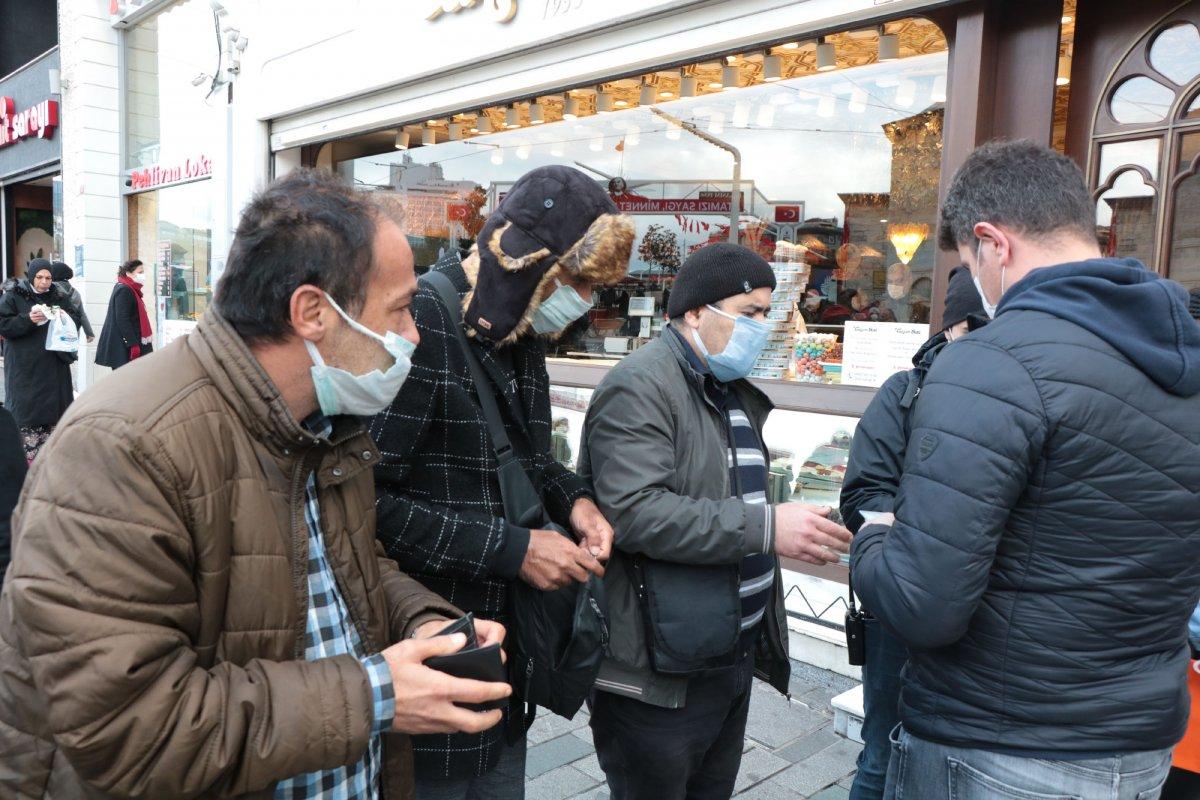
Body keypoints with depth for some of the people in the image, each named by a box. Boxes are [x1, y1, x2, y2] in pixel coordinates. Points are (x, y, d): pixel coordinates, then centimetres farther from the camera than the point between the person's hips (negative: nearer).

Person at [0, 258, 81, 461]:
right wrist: (28, 319, -20)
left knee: (54, 406, 6)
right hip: (24, 367, -4)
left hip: (55, 365, 4)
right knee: (26, 407, -5)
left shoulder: (59, 296, 9)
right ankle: (26, 457, -1)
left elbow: (76, 322, 12)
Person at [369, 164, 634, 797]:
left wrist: (573, 499, -3)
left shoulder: (522, 334, 7)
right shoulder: (419, 322, -22)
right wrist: (511, 549, -21)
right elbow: (368, 500, -25)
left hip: (505, 642, 8)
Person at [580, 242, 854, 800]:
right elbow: (635, 513, -29)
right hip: (659, 672, -9)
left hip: (734, 656, 9)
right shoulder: (640, 388, -17)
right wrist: (766, 528, -28)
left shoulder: (737, 393, 14)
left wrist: (803, 529, 14)